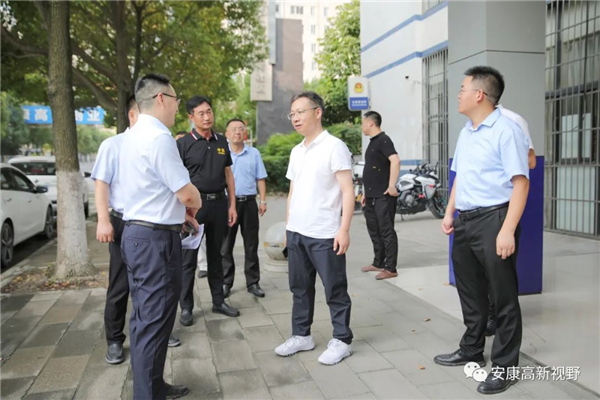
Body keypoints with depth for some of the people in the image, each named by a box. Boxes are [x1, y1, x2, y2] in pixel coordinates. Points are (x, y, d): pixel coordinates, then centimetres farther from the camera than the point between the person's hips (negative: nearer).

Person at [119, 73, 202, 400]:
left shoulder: (132, 136, 14)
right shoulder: (159, 137, -17)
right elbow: (187, 193, -18)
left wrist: (180, 210, 17)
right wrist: (194, 205, 4)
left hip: (136, 233, 11)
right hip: (156, 238, -11)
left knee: (144, 317, 17)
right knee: (153, 321, -2)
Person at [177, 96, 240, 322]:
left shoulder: (221, 142, 9)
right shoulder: (183, 144, -5)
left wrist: (232, 205, 7)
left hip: (219, 203, 4)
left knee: (216, 255, 14)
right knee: (189, 258, 3)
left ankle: (219, 301, 25)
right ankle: (186, 307, 15)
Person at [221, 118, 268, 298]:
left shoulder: (254, 153, 7)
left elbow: (260, 179, 9)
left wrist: (263, 200, 3)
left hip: (249, 202, 2)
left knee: (251, 245, 7)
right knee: (226, 246, 5)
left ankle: (253, 282, 17)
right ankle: (226, 283, 16)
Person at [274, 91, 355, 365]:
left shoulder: (334, 147, -8)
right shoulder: (296, 151, 14)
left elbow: (347, 191, -12)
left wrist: (344, 229, -18)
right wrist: (288, 225, 16)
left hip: (325, 235, -7)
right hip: (296, 232, 7)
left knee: (335, 291, 6)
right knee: (300, 288, 16)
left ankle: (341, 341, 20)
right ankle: (301, 336, 30)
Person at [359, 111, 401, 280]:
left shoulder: (383, 140, -10)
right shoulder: (373, 142, 19)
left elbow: (395, 160, -25)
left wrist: (392, 186, -27)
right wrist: (366, 193, 23)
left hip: (383, 196, -10)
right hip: (372, 196, 10)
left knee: (386, 231, -6)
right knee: (374, 230, 15)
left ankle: (390, 268, -1)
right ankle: (378, 263, 26)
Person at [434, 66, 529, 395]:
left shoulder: (506, 131, -12)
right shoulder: (465, 133, 14)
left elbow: (520, 183, -17)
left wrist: (507, 230, -23)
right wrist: (449, 213, 16)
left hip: (493, 219, -8)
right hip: (465, 220, 8)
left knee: (502, 296, 5)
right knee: (469, 291, 19)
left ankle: (504, 365, 20)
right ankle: (471, 350, 37)